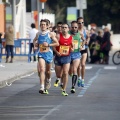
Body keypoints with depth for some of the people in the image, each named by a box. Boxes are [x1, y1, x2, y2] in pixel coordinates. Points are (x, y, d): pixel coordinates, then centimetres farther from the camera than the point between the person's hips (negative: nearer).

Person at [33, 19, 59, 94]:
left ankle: (48, 80, 48)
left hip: (49, 54, -1)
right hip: (41, 54, 1)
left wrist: (48, 44, -15)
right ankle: (42, 87, -23)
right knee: (42, 70, -17)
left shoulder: (50, 34, -4)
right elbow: (34, 41, 26)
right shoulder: (38, 34, 6)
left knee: (47, 71, 13)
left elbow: (57, 43, -5)